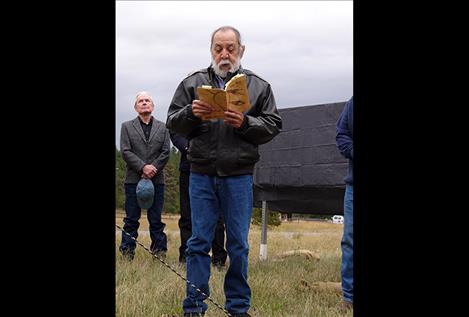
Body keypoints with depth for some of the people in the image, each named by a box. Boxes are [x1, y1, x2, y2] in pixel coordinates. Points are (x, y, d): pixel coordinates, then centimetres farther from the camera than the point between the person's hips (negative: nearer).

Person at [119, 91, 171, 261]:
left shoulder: (162, 128, 13)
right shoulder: (127, 126, 10)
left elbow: (166, 152, 4)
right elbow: (125, 151, -1)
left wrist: (153, 169, -10)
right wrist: (143, 167, -13)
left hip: (156, 179, 1)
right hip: (133, 179, -1)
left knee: (156, 220, 3)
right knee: (131, 220, 3)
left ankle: (160, 251, 7)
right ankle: (127, 253, 7)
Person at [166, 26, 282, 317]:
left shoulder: (259, 86, 6)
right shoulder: (193, 82, 7)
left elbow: (273, 125, 2)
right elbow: (173, 122, 7)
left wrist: (245, 123, -15)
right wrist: (191, 113, -13)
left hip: (239, 176, 0)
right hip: (202, 175, 0)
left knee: (238, 245, 7)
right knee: (199, 243, 4)